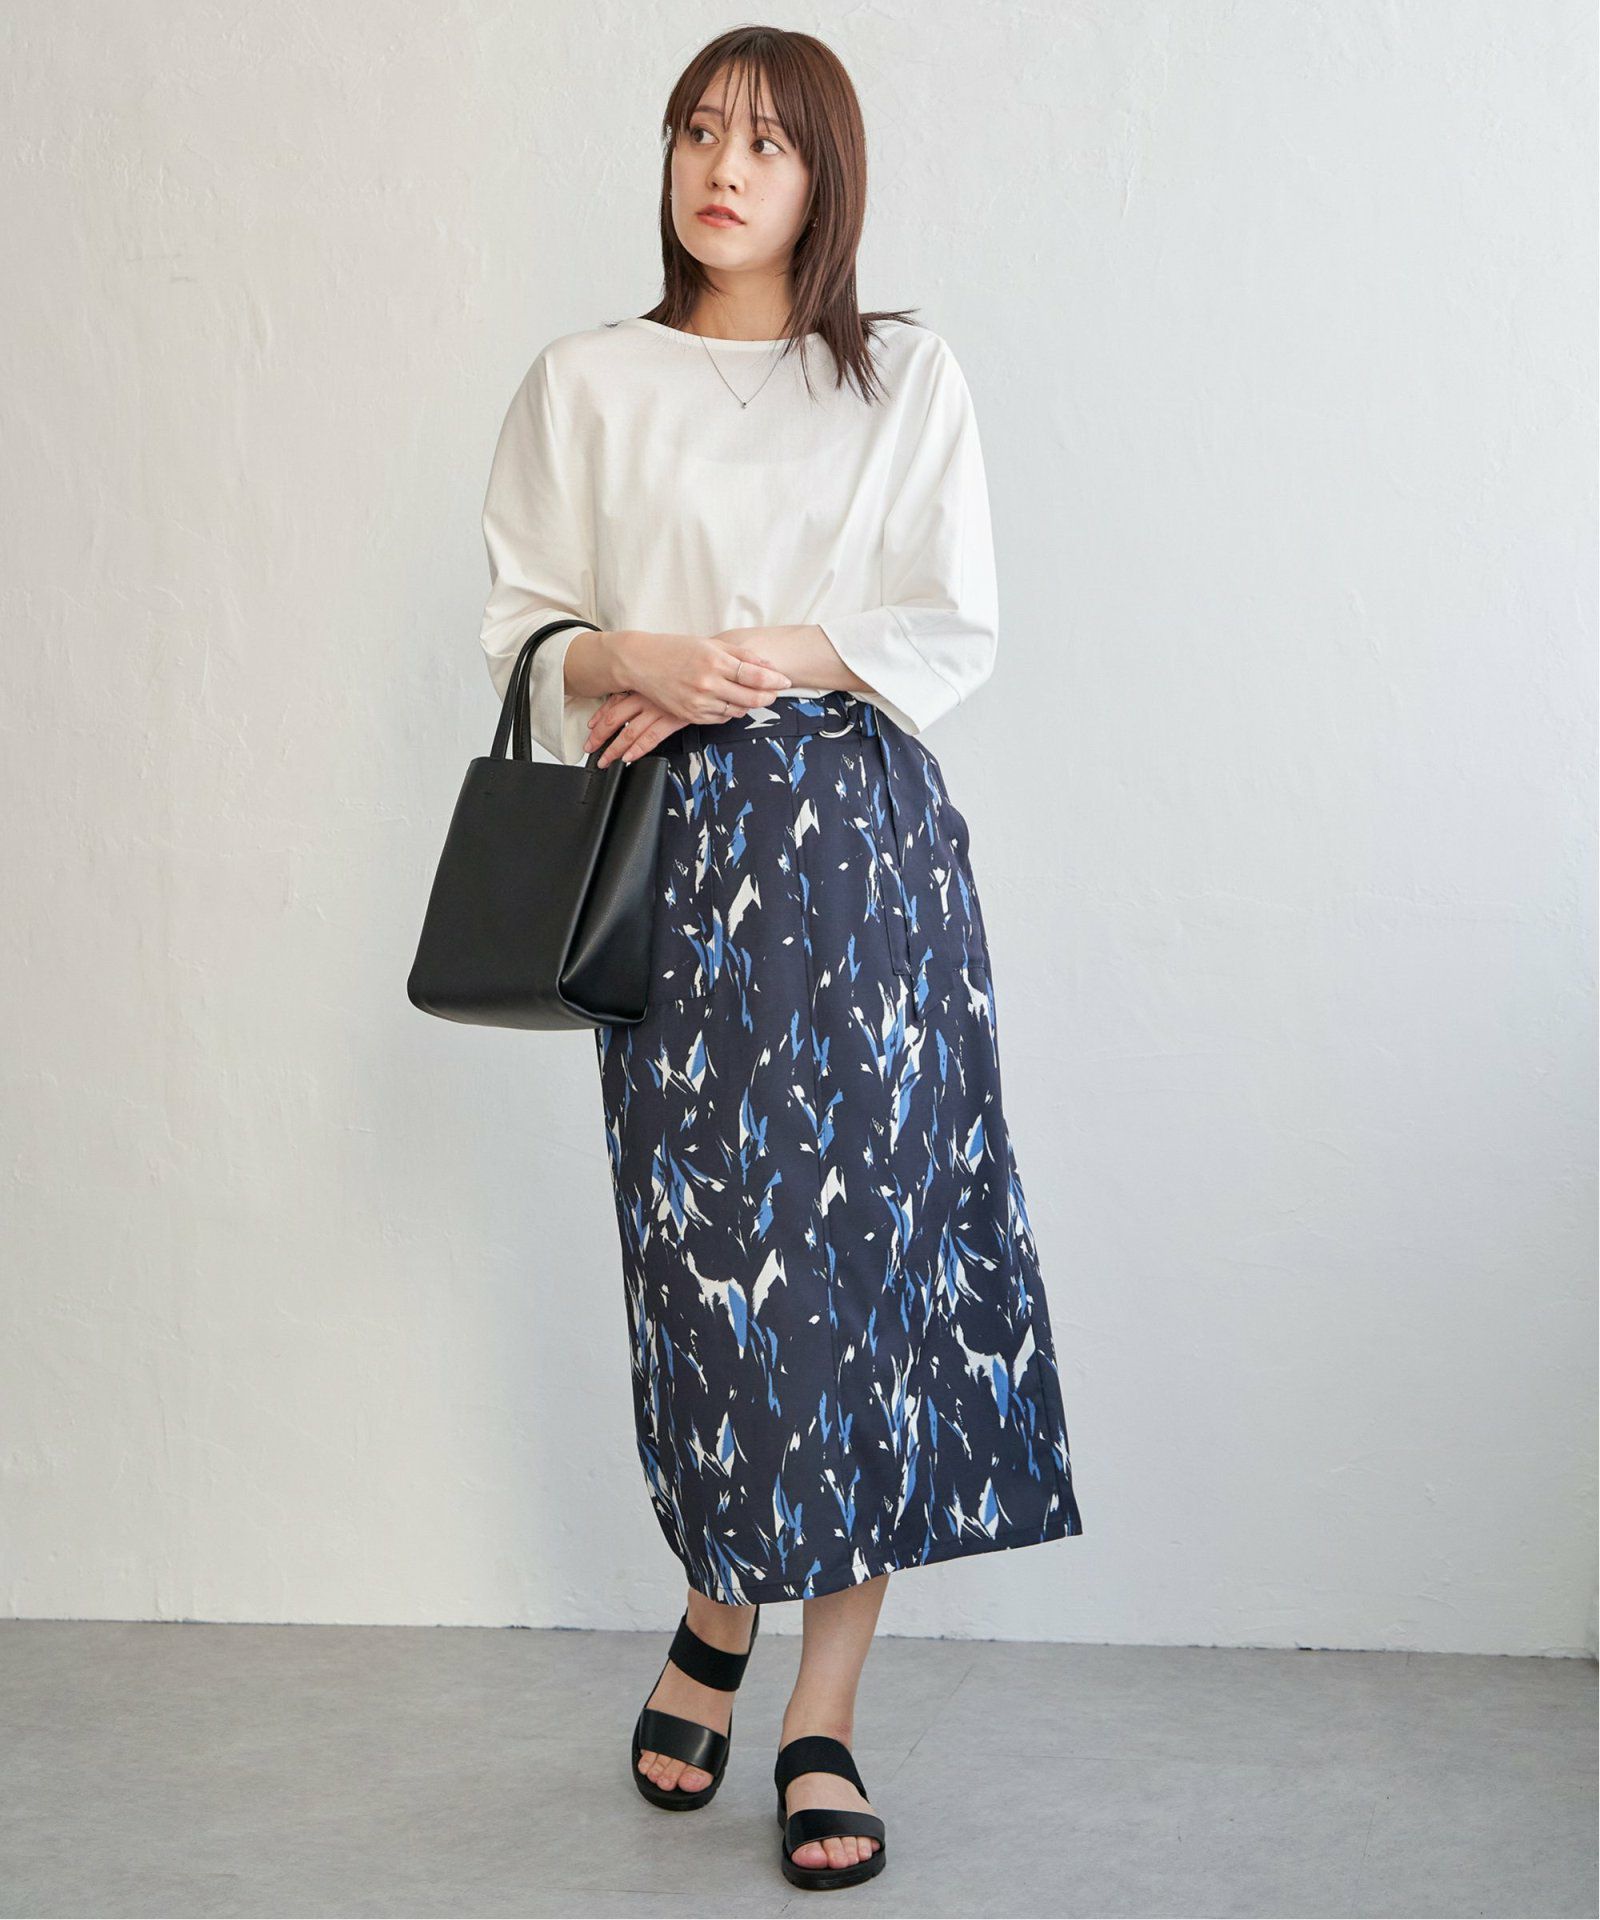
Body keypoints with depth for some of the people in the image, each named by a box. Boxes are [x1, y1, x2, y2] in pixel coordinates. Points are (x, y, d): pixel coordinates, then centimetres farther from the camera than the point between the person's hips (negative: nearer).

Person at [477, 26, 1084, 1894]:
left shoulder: (909, 376, 9)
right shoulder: (587, 383, 10)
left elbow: (955, 627, 4)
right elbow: (521, 619, 9)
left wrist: (763, 661, -10)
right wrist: (636, 654, -12)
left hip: (866, 841, 0)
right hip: (680, 851, 0)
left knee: (872, 1236, -4)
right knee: (702, 1234, -2)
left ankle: (824, 1716, 5)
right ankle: (719, 1603, 26)